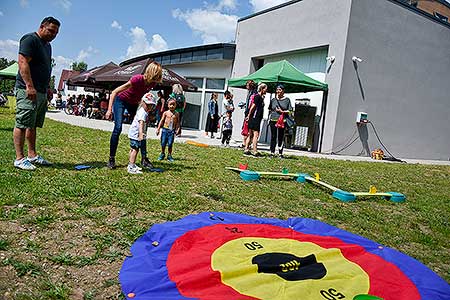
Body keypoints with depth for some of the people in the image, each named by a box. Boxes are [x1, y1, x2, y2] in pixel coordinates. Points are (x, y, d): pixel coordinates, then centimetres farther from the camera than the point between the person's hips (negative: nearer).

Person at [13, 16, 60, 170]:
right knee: (22, 124, -8)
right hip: (28, 90, -9)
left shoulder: (47, 45, 21)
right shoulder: (30, 39, -7)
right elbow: (23, 63, -17)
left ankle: (32, 155, 18)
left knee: (33, 125, 12)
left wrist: (47, 89, 20)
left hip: (41, 92, 10)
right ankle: (19, 158, -6)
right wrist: (29, 86, -24)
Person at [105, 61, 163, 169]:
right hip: (121, 101, -6)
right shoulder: (137, 79, -33)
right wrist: (109, 110, -34)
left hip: (134, 103, 6)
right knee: (118, 128, -16)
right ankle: (111, 159, -5)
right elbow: (114, 92, -29)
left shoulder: (153, 83, -16)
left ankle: (144, 158, 1)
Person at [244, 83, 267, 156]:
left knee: (251, 135, 11)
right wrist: (249, 116, -9)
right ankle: (255, 151, -8)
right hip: (254, 118, -9)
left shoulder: (261, 97, 18)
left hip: (257, 119, 9)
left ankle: (246, 149, 16)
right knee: (256, 134, -9)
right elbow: (253, 107, -15)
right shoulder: (257, 96, -11)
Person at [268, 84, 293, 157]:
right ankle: (272, 152, 10)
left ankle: (280, 153, 6)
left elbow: (290, 111, 4)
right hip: (273, 120, 2)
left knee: (281, 137, -1)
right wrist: (269, 118, 9)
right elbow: (270, 110, 21)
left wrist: (282, 111, -9)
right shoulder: (273, 100, 13)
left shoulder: (287, 100, 5)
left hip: (282, 121, -2)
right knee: (273, 137, 4)